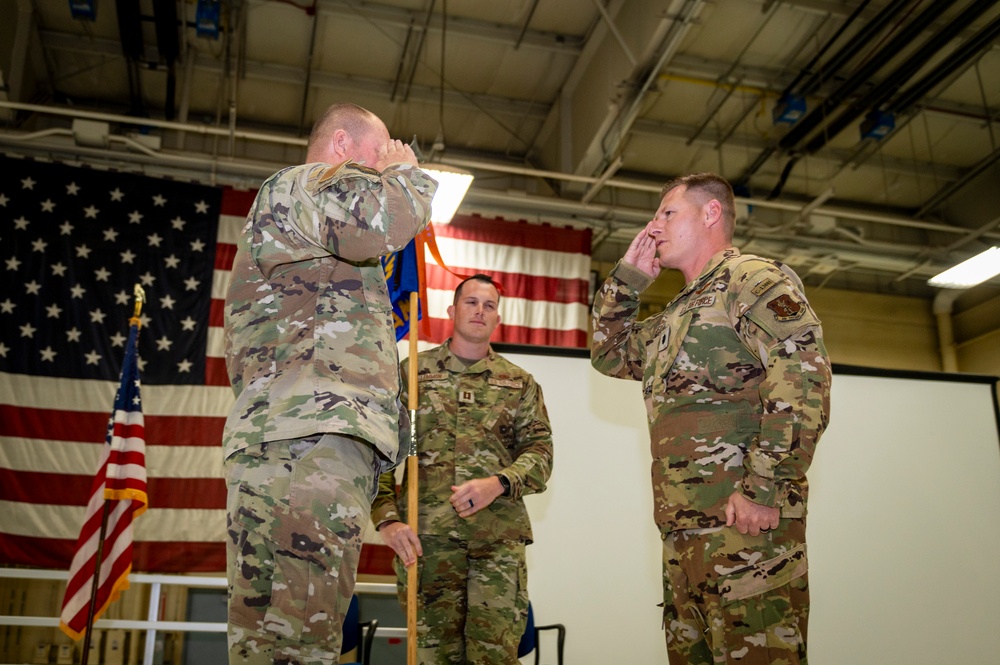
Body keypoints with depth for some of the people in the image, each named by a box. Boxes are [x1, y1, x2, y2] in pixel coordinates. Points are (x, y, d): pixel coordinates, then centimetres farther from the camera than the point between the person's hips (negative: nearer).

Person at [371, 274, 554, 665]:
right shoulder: (412, 372, 11)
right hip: (424, 534, 0)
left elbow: (540, 452, 7)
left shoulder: (520, 383, 15)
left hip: (499, 536, 1)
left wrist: (498, 484, -12)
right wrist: (387, 518, -7)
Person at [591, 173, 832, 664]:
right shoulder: (677, 316, 25)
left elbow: (803, 378, -16)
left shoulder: (754, 278, -3)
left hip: (744, 518, -9)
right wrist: (627, 277, 22)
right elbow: (609, 354, 33)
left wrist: (764, 487, -22)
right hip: (683, 526, 9)